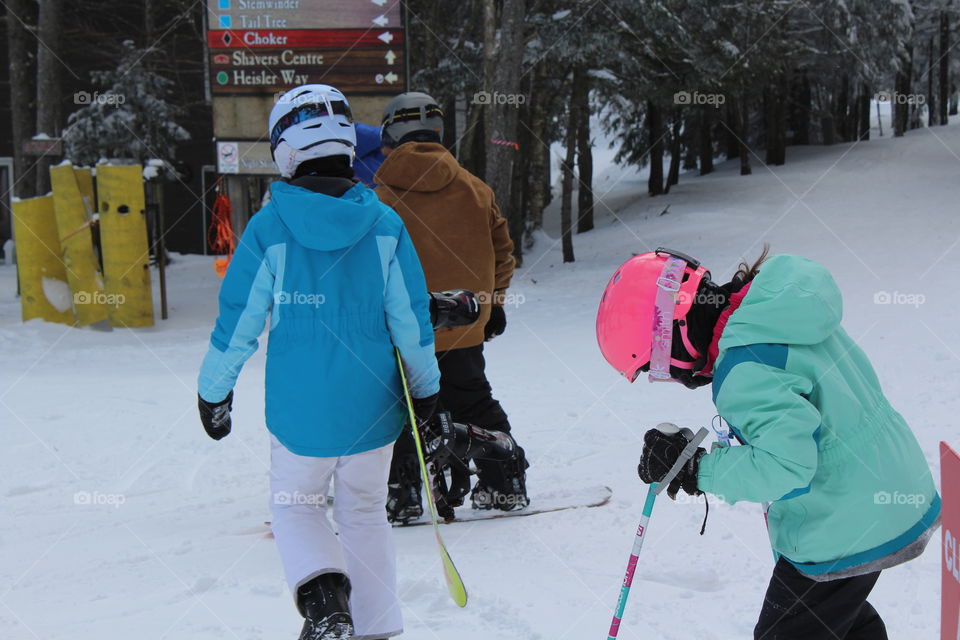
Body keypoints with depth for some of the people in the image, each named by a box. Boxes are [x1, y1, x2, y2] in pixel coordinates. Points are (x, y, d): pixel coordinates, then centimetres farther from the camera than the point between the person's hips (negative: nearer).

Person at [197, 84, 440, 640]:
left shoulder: (270, 225, -10)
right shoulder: (384, 223, -4)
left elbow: (239, 318, -5)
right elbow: (411, 316, 0)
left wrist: (215, 391, 8)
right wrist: (426, 384, 13)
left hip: (300, 407, -2)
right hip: (372, 404, 2)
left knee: (295, 507, 16)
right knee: (366, 512, 17)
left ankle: (323, 593, -10)